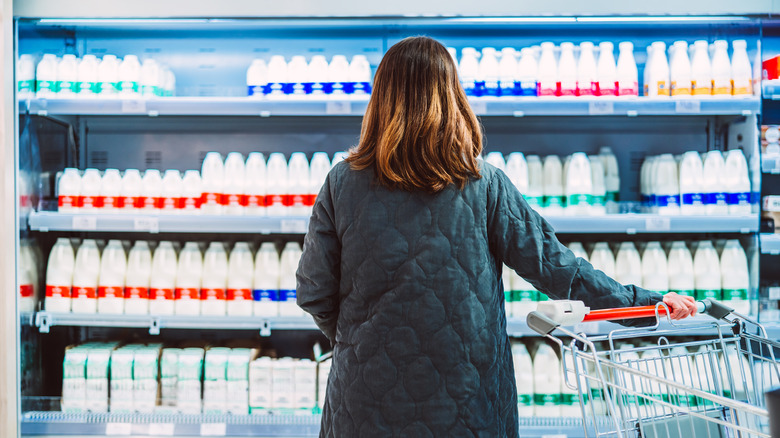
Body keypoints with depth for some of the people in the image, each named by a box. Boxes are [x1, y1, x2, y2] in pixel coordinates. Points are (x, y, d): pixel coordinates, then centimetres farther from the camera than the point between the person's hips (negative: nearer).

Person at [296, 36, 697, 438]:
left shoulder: (343, 183, -8)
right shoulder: (483, 185, -10)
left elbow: (313, 292, -2)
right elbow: (550, 264, -6)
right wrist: (645, 301, 4)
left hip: (367, 399, 1)